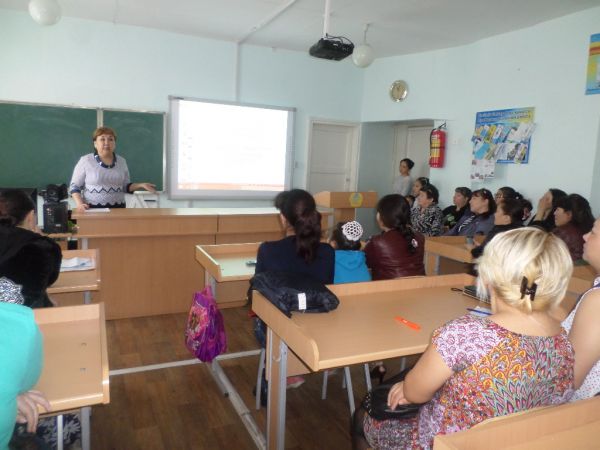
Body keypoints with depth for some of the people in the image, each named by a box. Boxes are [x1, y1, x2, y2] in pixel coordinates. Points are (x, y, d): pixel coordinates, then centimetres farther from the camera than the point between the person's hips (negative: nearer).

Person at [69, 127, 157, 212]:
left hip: (117, 209, 3)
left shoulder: (122, 161, 9)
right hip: (92, 209, -3)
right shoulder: (85, 161, -1)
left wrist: (141, 185, -1)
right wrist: (79, 204, -14)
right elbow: (74, 186, 2)